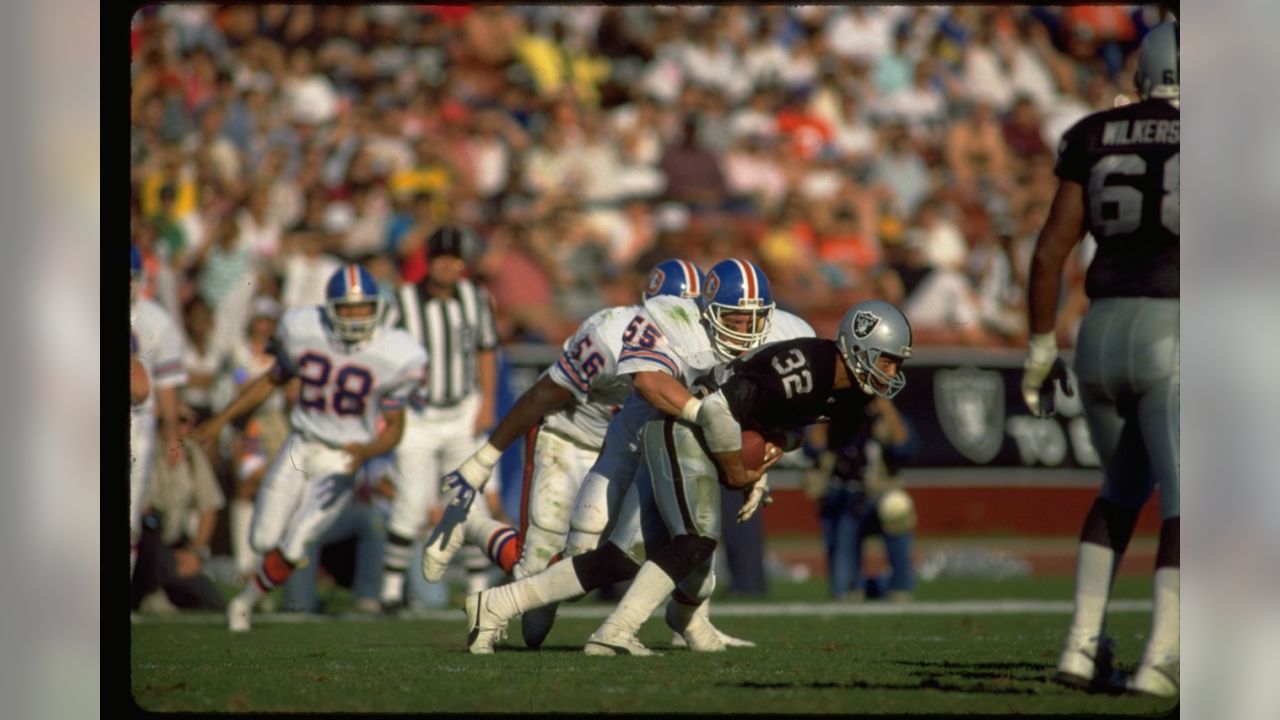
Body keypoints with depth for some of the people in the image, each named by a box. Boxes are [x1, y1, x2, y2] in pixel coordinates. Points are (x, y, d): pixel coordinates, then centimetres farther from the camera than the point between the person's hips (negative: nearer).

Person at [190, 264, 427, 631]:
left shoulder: (394, 357, -15)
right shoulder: (303, 332, -9)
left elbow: (394, 428, -5)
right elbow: (272, 380, 10)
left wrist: (366, 451, -26)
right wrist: (221, 420, 12)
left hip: (342, 459, -3)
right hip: (300, 447, 3)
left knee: (292, 548, -10)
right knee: (265, 541, 4)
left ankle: (246, 600, 16)